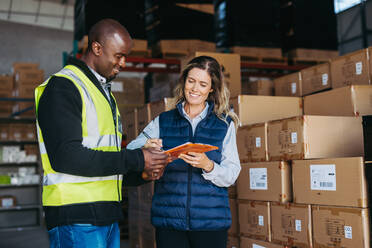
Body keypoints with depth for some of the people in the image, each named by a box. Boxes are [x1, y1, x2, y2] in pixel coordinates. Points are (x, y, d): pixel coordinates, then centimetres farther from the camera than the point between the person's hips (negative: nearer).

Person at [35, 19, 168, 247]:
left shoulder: (105, 92, 21)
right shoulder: (63, 87, -9)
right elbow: (66, 157, -21)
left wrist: (141, 174, 4)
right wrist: (136, 159, -18)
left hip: (107, 216, 9)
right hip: (76, 219, -8)